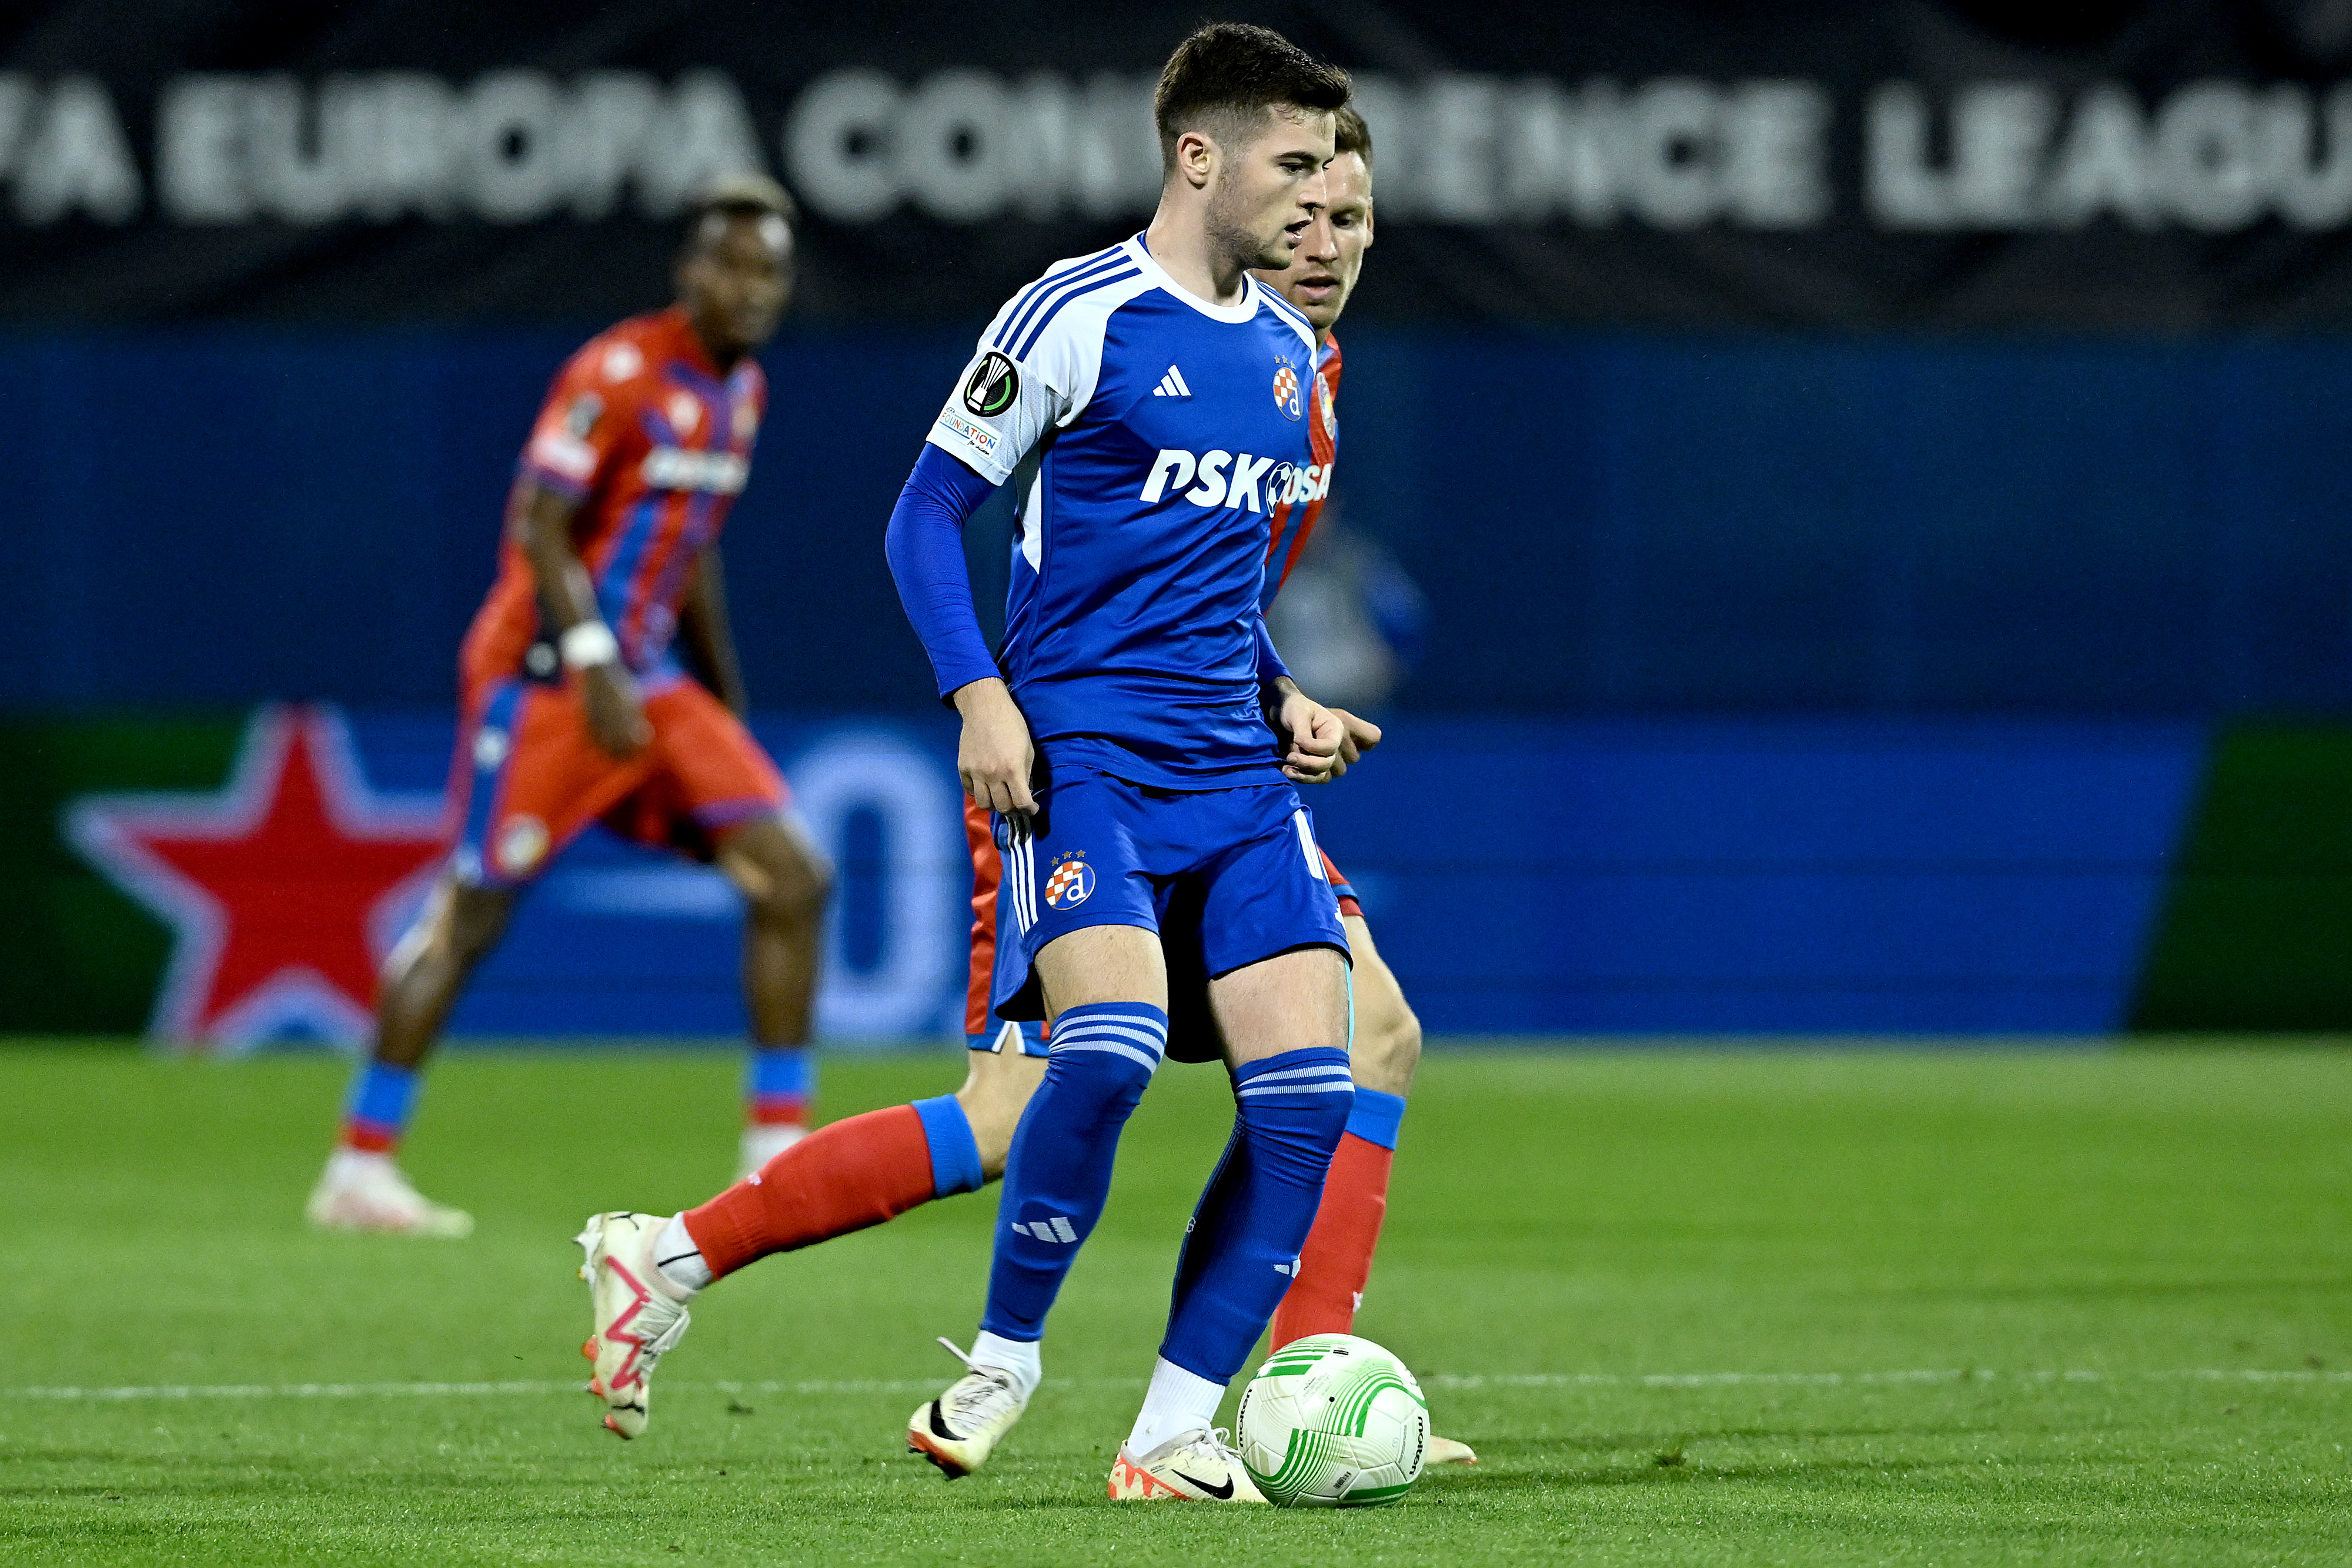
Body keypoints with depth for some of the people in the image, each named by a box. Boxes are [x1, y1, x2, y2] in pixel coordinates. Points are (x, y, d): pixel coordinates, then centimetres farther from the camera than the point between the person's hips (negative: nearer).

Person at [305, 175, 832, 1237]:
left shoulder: (741, 391, 13)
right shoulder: (620, 372, -12)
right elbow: (538, 524, -17)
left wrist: (729, 706, 24)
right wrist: (593, 663, -26)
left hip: (647, 685, 8)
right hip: (544, 674, -8)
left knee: (792, 879, -2)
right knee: (472, 914, -7)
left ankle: (779, 1156, 1)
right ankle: (358, 1170, 0)